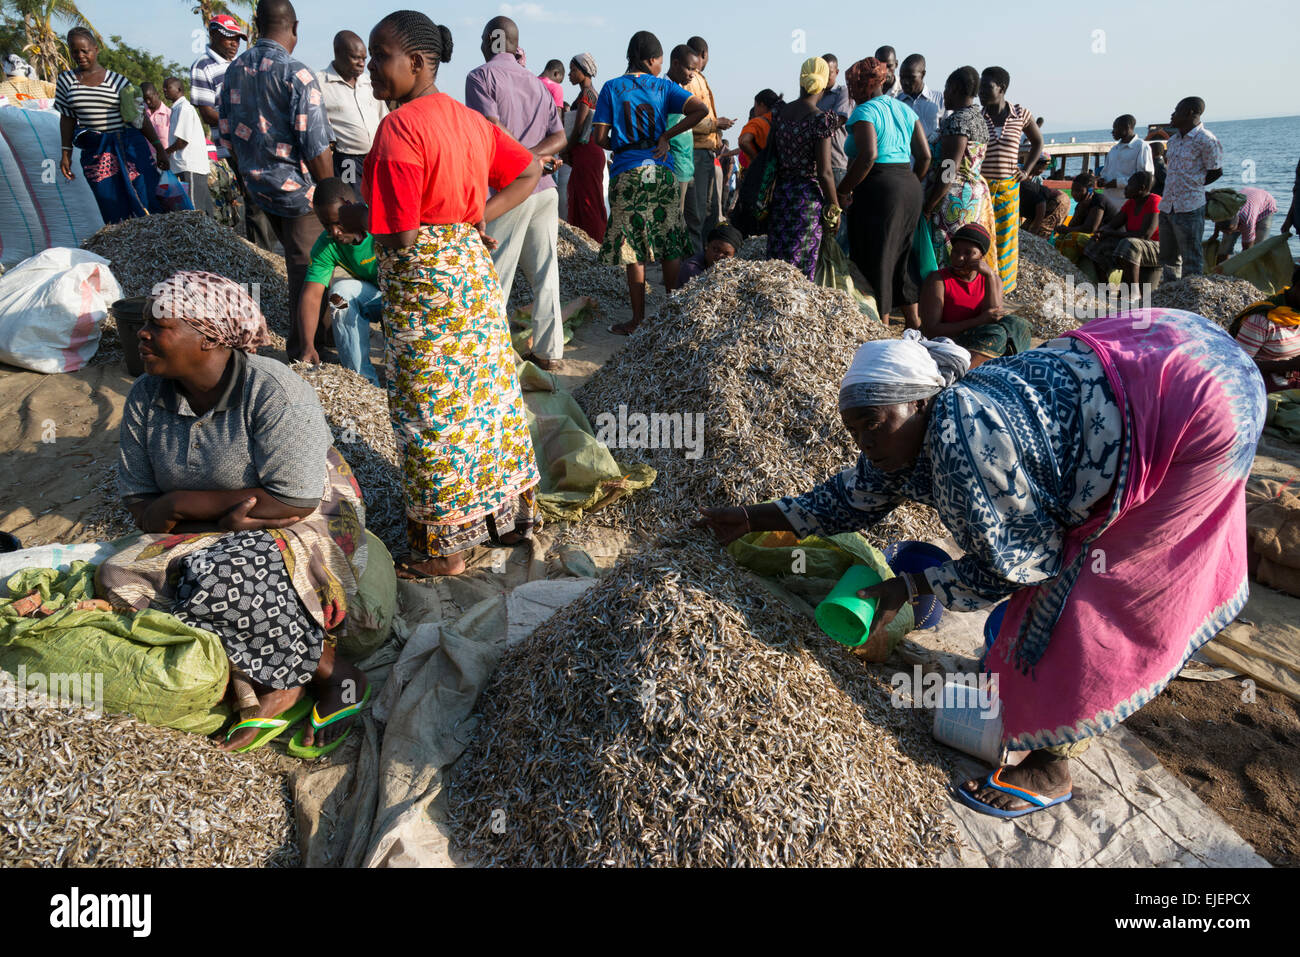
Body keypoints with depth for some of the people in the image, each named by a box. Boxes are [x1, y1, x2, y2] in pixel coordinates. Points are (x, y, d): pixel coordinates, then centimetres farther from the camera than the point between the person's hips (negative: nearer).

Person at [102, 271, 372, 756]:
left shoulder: (275, 393, -20)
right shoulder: (146, 398, 0)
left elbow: (294, 503, -25)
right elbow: (141, 507, 2)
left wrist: (185, 503, -15)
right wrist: (222, 512, -20)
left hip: (303, 527, -7)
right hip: (204, 537, 7)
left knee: (221, 580, -33)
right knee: (118, 577, -16)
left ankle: (333, 672, -12)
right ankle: (275, 683, -19)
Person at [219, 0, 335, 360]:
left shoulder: (233, 70, 5)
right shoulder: (296, 75, -18)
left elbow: (227, 133, 12)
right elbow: (316, 149, -20)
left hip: (257, 185, 7)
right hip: (297, 189, -7)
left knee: (295, 256, 22)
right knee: (306, 265, 5)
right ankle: (304, 348, 15)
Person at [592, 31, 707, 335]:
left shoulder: (612, 88, 2)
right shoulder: (663, 86, 5)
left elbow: (600, 137, -3)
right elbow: (701, 109, -8)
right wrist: (666, 136, -3)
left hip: (627, 173, -1)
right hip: (660, 171, 2)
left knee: (632, 247, 1)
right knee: (670, 244, 10)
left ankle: (639, 319, 4)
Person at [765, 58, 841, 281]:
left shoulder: (779, 113, 4)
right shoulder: (820, 119, -12)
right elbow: (824, 173, -14)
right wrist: (834, 208, -5)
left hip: (780, 193, 6)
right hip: (808, 196, -6)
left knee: (776, 259, 12)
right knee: (800, 269, 0)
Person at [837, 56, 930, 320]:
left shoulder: (865, 111, -8)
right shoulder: (904, 109, 14)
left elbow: (868, 156, -24)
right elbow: (924, 155, 11)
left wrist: (843, 191, -16)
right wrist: (911, 186, 22)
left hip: (878, 190, -8)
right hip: (910, 190, 8)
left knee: (874, 262, 1)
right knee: (902, 256, 18)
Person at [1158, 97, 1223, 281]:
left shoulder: (1205, 140, -10)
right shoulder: (1174, 138, 13)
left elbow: (1216, 171, -5)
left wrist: (1194, 186, 1)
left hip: (1190, 209, -8)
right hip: (1167, 207, 8)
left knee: (1191, 261, -1)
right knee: (1168, 258, 15)